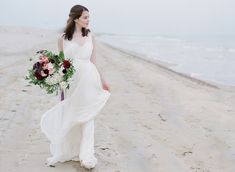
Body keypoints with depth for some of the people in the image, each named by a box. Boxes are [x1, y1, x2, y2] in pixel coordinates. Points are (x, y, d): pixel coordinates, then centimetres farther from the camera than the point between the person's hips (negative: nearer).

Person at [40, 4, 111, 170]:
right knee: (69, 117, 9)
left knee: (86, 116, 3)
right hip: (70, 81, -1)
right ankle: (67, 151, 26)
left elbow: (93, 61, 8)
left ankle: (86, 155, 9)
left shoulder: (90, 36, 3)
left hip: (88, 79, 1)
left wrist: (103, 81, 10)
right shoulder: (63, 38, -1)